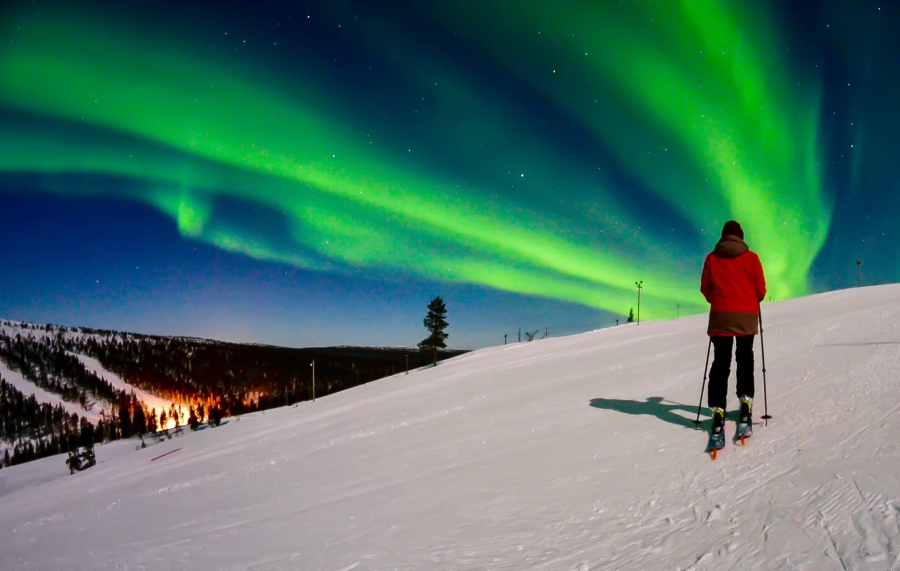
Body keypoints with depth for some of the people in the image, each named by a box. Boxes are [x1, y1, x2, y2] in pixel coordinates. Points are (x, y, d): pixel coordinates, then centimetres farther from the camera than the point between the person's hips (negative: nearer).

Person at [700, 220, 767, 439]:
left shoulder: (712, 258, 2)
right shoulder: (751, 257, 0)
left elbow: (705, 288, 5)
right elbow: (761, 289, 0)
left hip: (720, 315, 0)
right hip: (747, 315, 0)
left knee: (721, 362, 0)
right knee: (745, 359, 17)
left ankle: (718, 409, -10)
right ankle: (745, 400, 8)